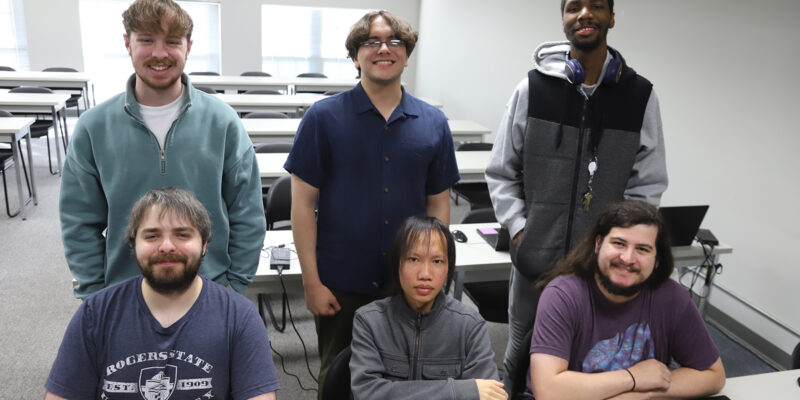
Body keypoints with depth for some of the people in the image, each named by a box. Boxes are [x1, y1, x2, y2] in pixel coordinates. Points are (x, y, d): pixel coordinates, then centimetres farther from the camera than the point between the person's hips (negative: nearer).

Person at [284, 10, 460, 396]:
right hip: (340, 286, -2)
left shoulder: (433, 122, 1)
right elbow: (303, 202, -6)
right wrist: (311, 282, -8)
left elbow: (438, 203, 6)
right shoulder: (324, 117, -7)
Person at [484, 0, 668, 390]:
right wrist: (519, 229, -4)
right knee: (520, 358, 14)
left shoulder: (640, 96, 0)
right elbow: (500, 172, 4)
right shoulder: (532, 88, -1)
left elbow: (648, 184, 2)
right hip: (535, 259, 0)